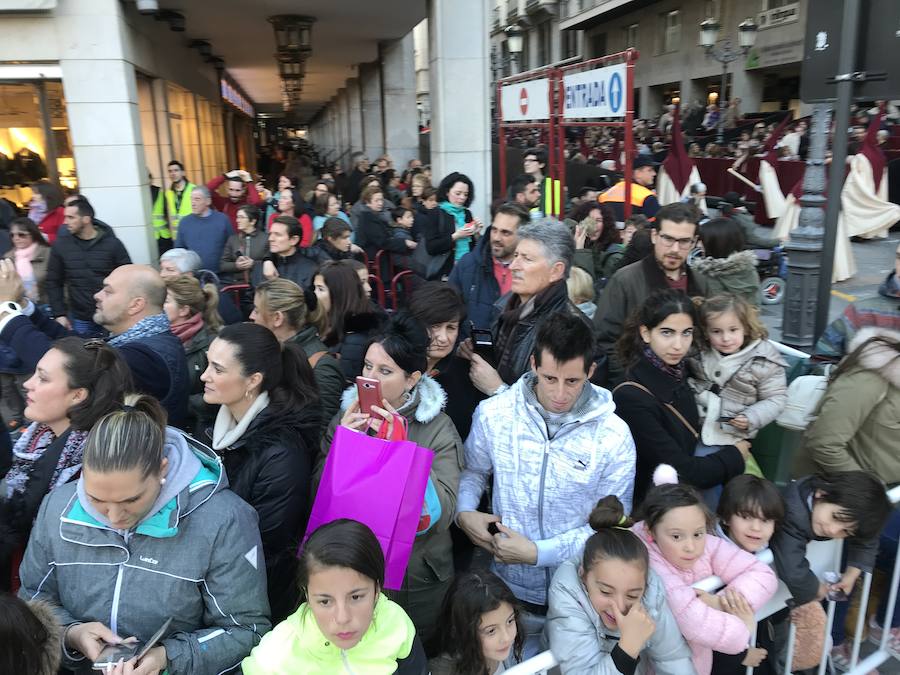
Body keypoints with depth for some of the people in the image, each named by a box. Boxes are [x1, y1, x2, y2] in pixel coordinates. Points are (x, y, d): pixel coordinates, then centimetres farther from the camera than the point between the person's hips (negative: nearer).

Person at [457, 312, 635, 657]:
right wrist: (464, 513, -13)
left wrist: (537, 552, -18)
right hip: (508, 588, 1)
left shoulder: (613, 435, -15)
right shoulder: (493, 413, -11)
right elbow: (472, 470, 7)